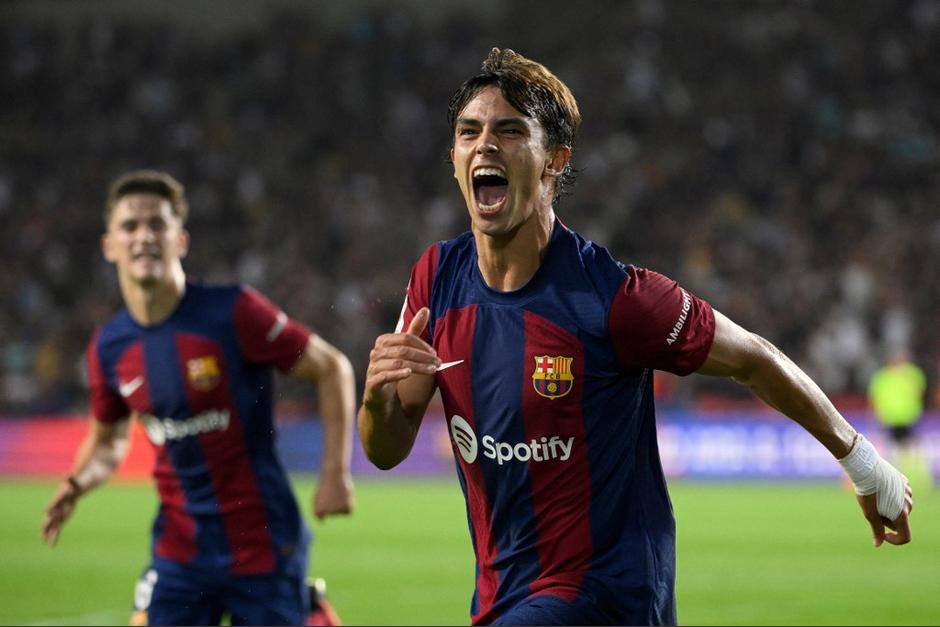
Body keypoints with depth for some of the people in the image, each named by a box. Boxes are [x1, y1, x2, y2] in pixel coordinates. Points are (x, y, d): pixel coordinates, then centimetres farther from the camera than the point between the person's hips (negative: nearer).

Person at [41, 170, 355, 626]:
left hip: (264, 550, -4)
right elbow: (109, 438, 19)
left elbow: (332, 368, -6)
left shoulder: (232, 313, -14)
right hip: (179, 551, 4)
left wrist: (334, 473, -12)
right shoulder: (109, 348, 1)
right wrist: (78, 483, -3)